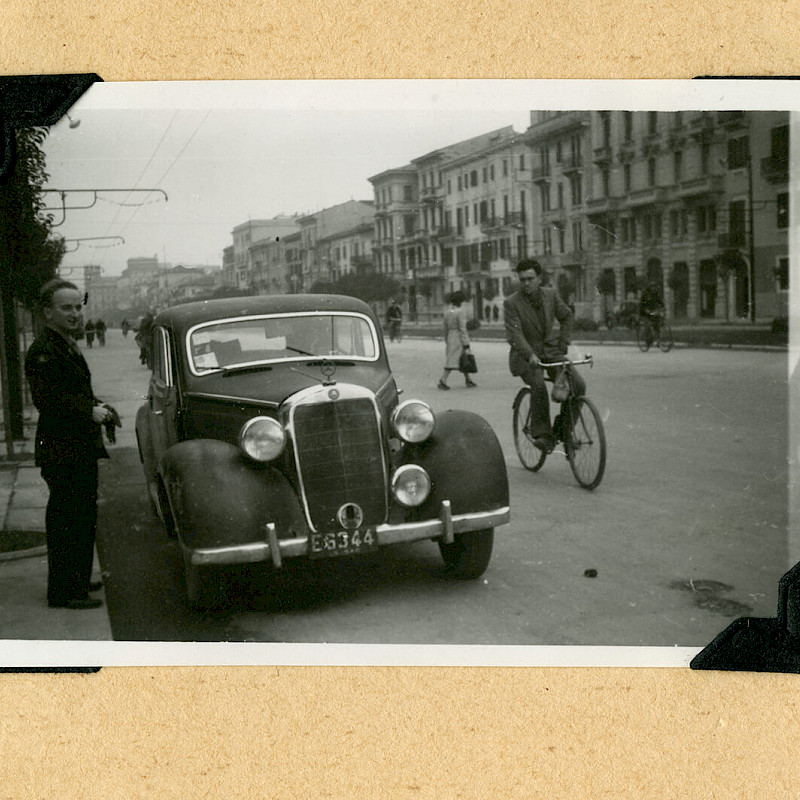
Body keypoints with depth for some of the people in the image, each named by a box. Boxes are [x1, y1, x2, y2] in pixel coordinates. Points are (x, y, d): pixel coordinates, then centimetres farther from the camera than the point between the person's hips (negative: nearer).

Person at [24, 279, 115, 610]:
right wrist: (90, 411, -22)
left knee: (84, 517, 19)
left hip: (80, 449, 11)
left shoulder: (68, 346, 17)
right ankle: (63, 592, 4)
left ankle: (78, 580, 32)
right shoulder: (43, 351, -16)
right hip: (61, 452, -11)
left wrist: (97, 406, 7)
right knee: (66, 520, -5)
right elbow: (46, 399, -25)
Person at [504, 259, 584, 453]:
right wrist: (530, 355, -37)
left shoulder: (550, 294, 3)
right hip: (526, 356, -4)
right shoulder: (511, 303, -11)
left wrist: (562, 345, 10)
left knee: (578, 385, -16)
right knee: (539, 385, -33)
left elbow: (566, 316, 19)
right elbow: (514, 334, -21)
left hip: (551, 351, 4)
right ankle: (541, 433, -19)